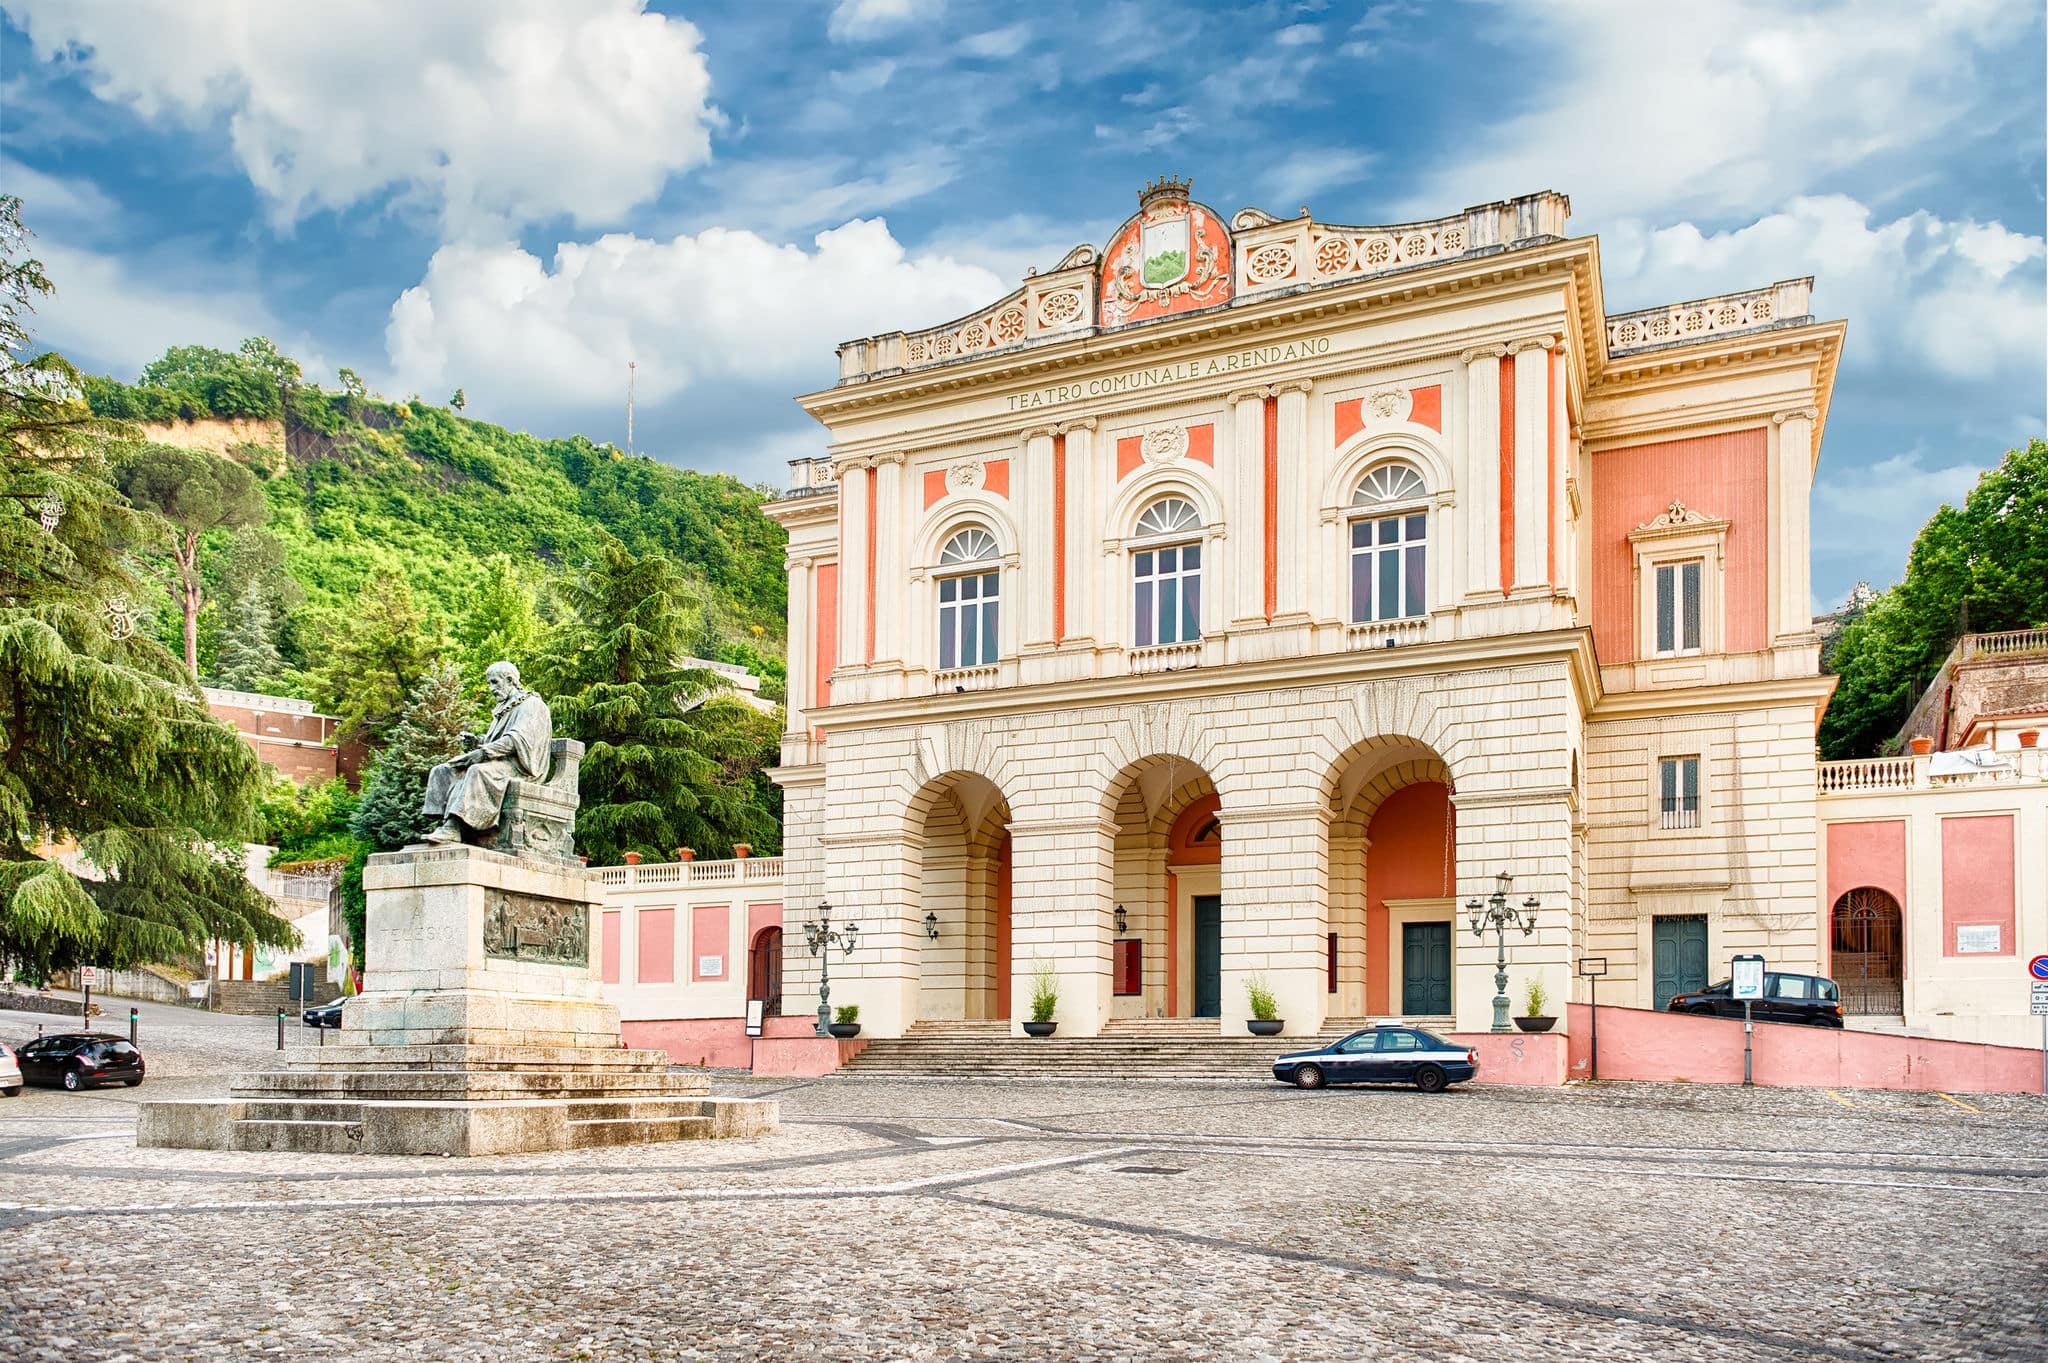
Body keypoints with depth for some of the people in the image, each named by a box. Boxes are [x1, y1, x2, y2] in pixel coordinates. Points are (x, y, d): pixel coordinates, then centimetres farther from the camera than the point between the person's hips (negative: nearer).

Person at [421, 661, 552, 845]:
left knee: (478, 770, -37)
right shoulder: (503, 708, 25)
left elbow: (518, 740, -17)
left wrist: (485, 751, -22)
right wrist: (477, 742, 5)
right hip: (500, 761, 9)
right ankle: (447, 823, -25)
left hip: (519, 765, -9)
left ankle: (453, 827, -45)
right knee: (442, 771, -6)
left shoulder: (532, 704, -3)